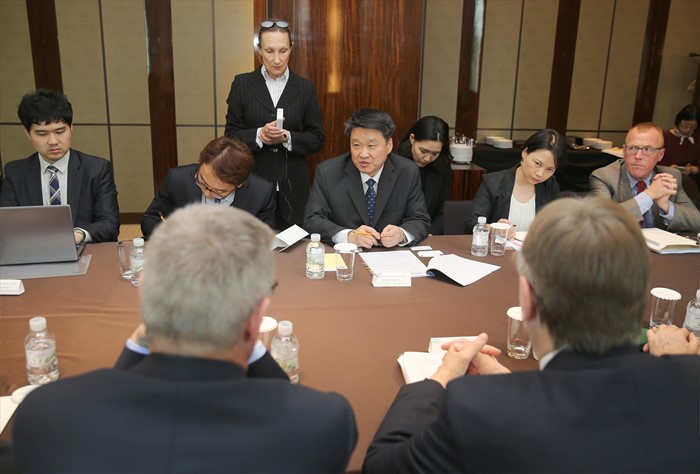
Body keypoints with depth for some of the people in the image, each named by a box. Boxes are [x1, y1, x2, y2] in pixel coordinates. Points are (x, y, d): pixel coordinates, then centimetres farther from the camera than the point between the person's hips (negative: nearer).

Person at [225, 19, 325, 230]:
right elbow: (231, 134, 2)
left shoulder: (305, 87, 4)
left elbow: (317, 137, 4)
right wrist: (259, 135, -17)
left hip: (292, 184, 1)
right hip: (252, 181, -1)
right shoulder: (242, 84, 2)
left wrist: (287, 137, -14)